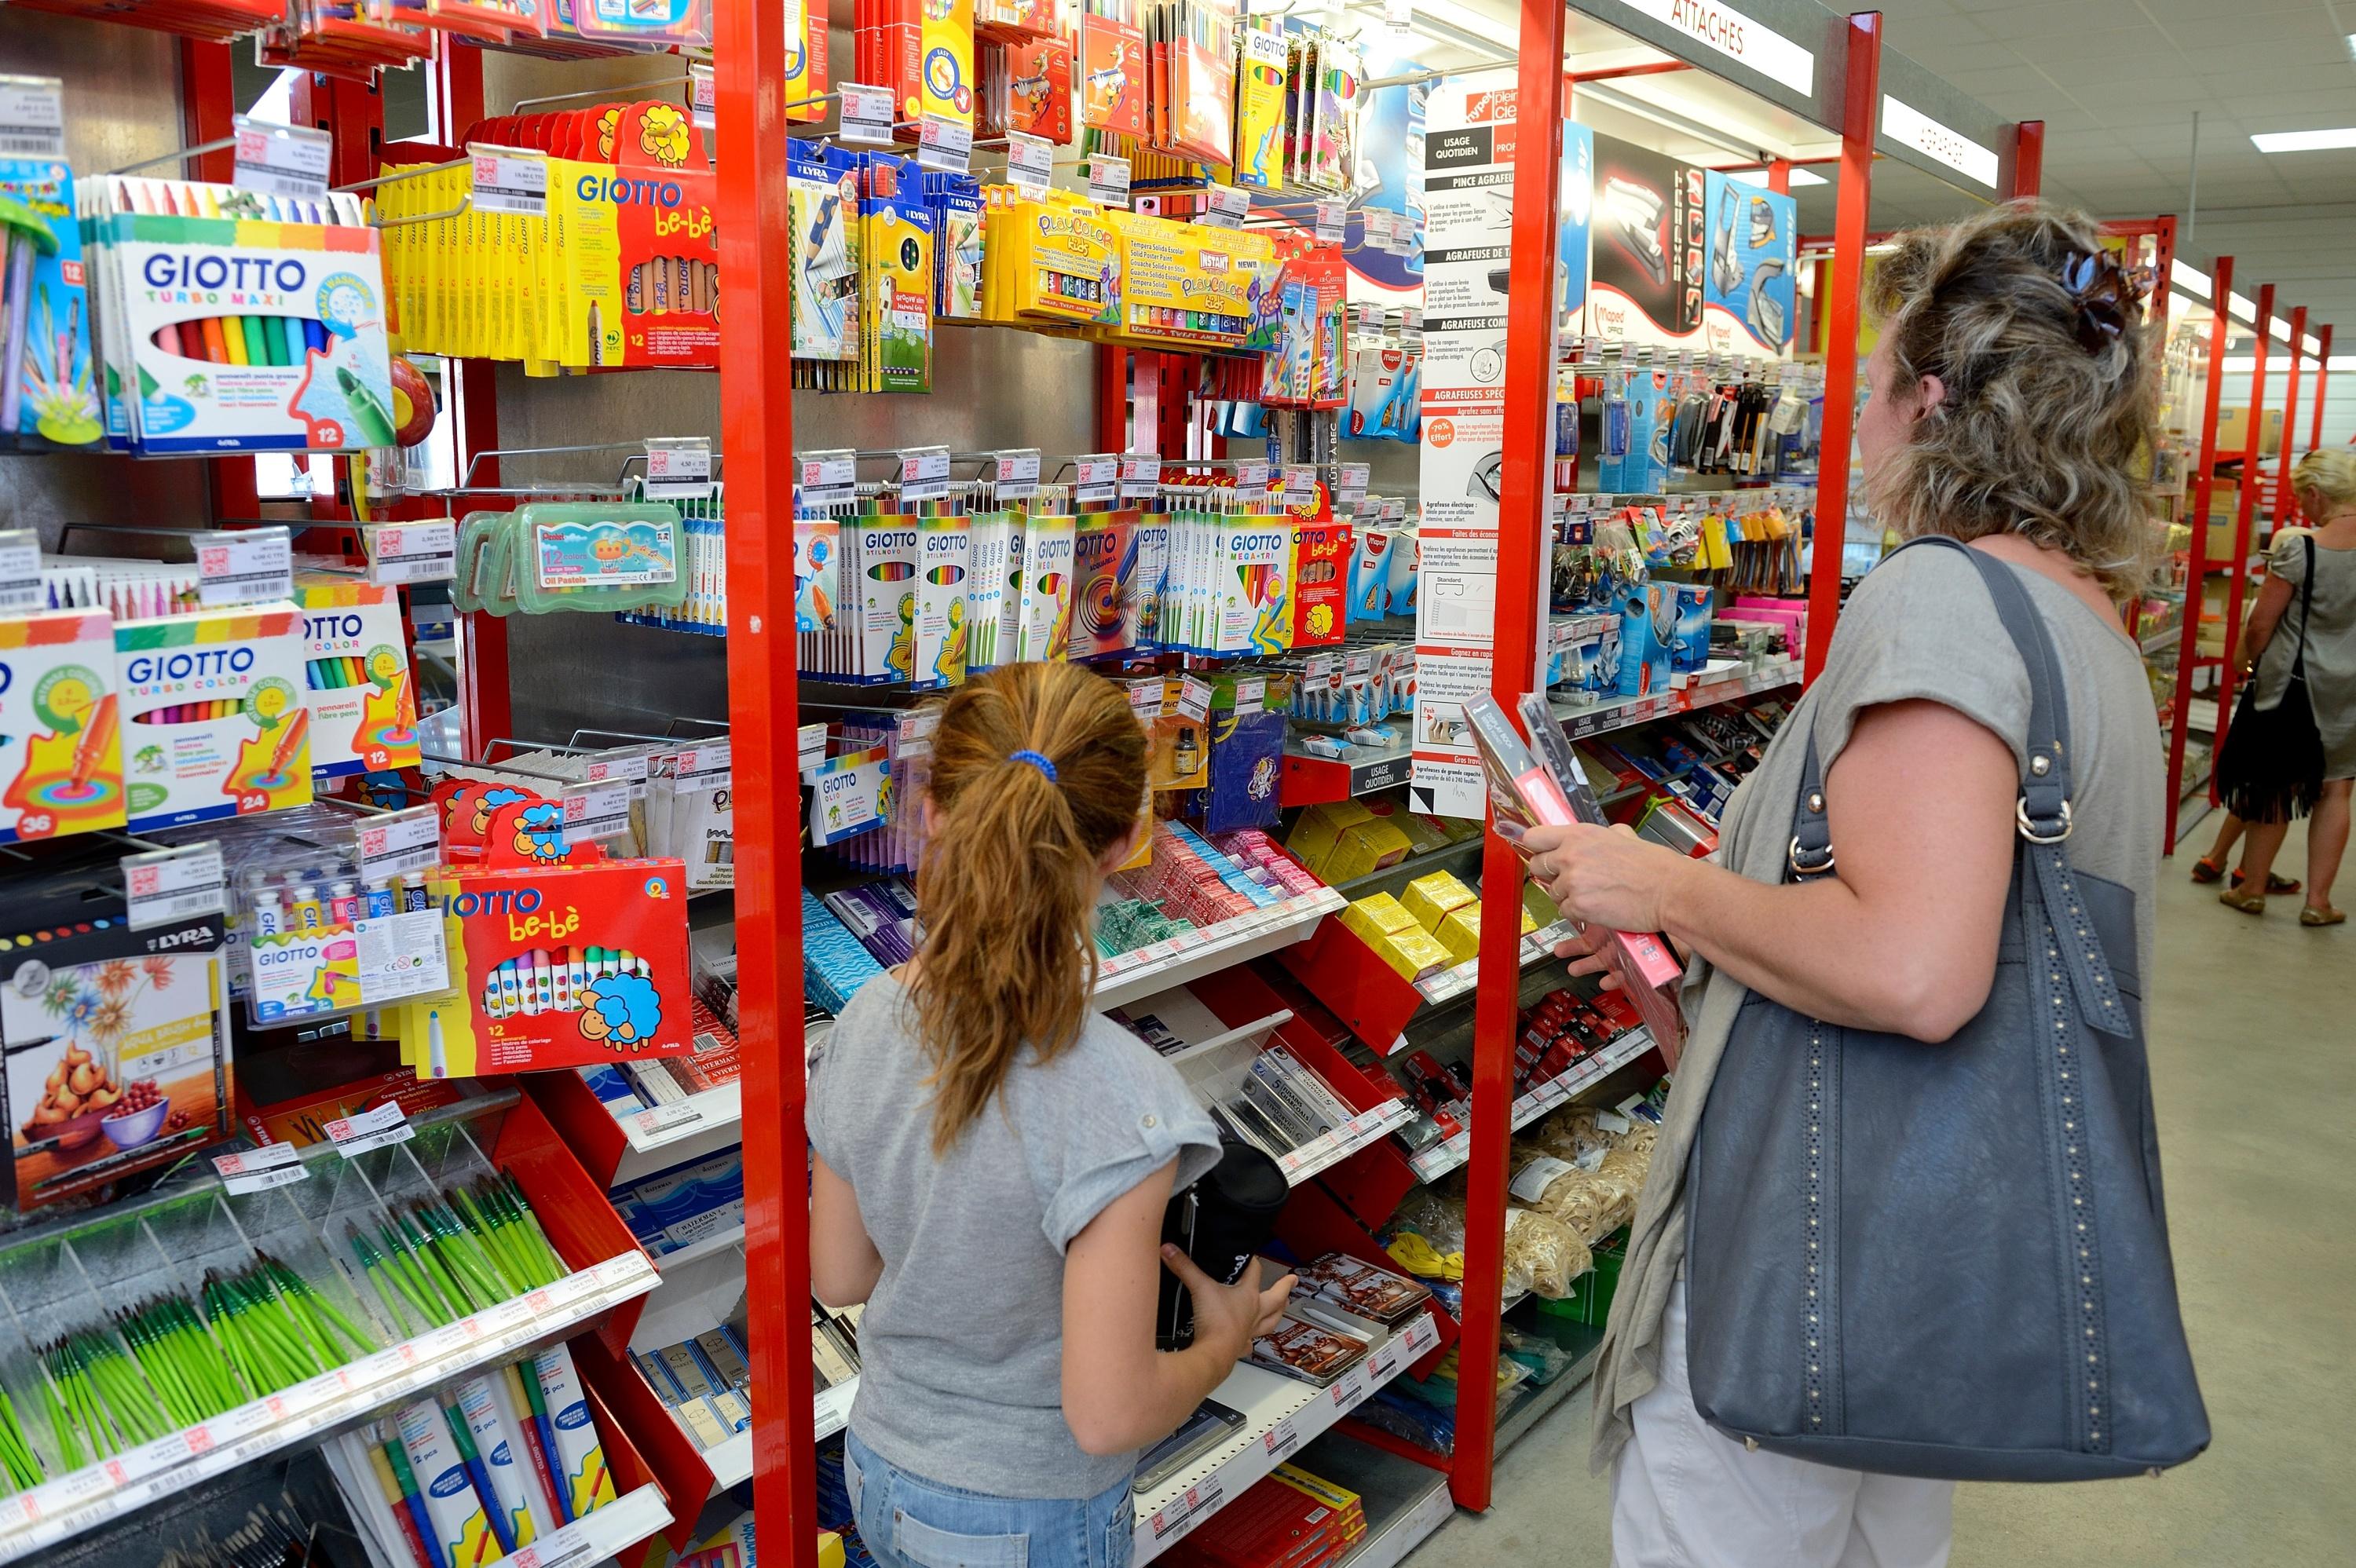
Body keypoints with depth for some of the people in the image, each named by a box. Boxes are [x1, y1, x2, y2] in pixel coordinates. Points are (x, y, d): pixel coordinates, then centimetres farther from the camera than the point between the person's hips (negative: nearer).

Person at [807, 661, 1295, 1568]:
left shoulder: (867, 1022, -13)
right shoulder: (1115, 1096, -31)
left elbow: (839, 1276, -1)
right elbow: (1108, 1414, -25)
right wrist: (1224, 1342, -8)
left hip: (879, 1472, 5)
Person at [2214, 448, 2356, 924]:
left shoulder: (2300, 548, -18)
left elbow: (2260, 624, -11)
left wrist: (2250, 662, 6)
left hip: (2296, 682, -3)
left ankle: (2252, 888, 19)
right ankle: (2318, 901, 12)